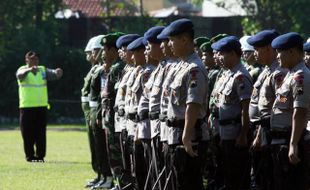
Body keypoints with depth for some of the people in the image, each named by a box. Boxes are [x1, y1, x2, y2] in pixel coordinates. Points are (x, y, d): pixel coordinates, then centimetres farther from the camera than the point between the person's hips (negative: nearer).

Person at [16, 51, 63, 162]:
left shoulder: (43, 70, 9)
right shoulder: (23, 70, -1)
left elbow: (52, 74, -7)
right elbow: (20, 74, -25)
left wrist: (57, 73, -32)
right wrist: (30, 70, -47)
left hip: (42, 107, 3)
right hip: (26, 107, -3)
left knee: (41, 133, 4)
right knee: (28, 133, -1)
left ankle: (40, 156, 9)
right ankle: (30, 156, 7)